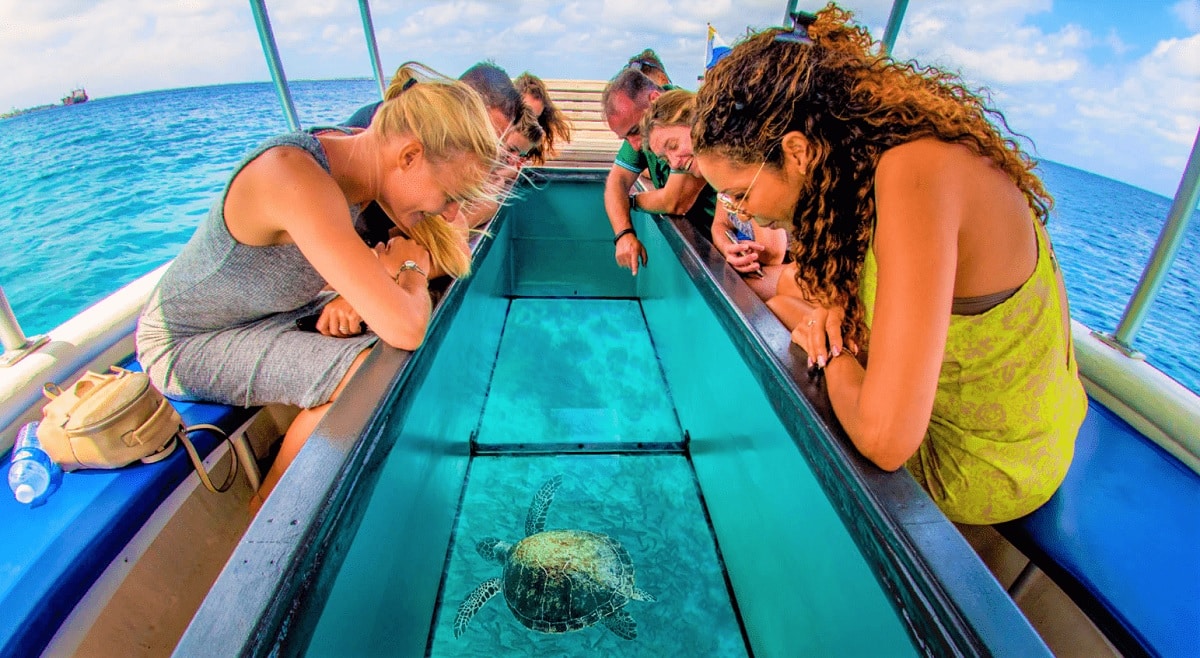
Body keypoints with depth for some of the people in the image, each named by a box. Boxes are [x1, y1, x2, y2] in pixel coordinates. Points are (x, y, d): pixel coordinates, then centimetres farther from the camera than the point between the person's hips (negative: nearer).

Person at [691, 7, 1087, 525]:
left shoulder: (915, 174, -34)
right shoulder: (875, 139, -8)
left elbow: (886, 440, -36)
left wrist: (829, 351, -18)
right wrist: (834, 304, -11)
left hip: (986, 471, -7)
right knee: (780, 301, 13)